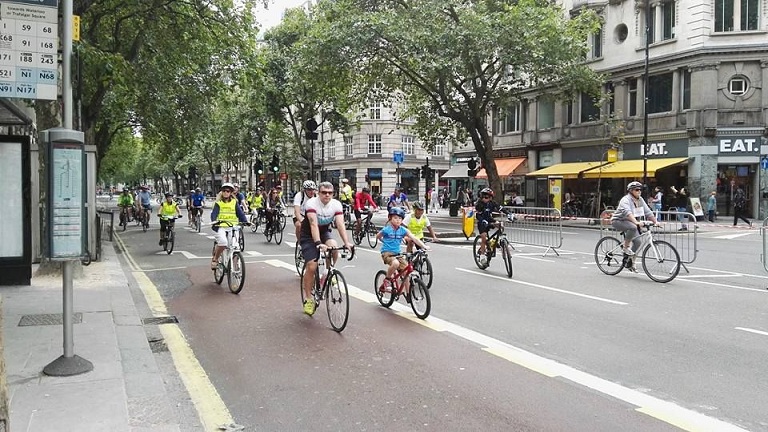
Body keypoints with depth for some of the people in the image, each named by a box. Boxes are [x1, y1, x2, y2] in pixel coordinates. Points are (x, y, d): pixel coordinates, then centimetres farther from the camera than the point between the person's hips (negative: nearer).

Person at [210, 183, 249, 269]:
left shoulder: (235, 202, 13)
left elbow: (240, 213, 4)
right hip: (220, 227, -2)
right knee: (223, 242, -29)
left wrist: (245, 221, -13)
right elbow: (214, 213, -7)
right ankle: (215, 259, -6)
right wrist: (214, 221, -29)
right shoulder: (218, 203, 7)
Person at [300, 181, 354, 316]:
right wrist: (318, 243, -50)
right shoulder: (312, 203, -25)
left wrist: (347, 243, -39)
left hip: (324, 232, 3)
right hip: (308, 236, -3)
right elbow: (314, 224, -36)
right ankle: (308, 299, 1)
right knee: (311, 267, -14)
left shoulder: (336, 204, -15)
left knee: (334, 247, -30)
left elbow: (340, 224, -25)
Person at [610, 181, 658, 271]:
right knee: (633, 227, -37)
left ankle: (630, 261, 9)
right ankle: (625, 246, -17)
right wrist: (636, 222, -50)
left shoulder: (640, 200, 5)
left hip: (629, 222, 8)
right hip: (618, 221, -8)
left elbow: (648, 212, 3)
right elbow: (627, 213, -36)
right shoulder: (626, 199, -20)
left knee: (638, 242, -5)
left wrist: (656, 222, -10)